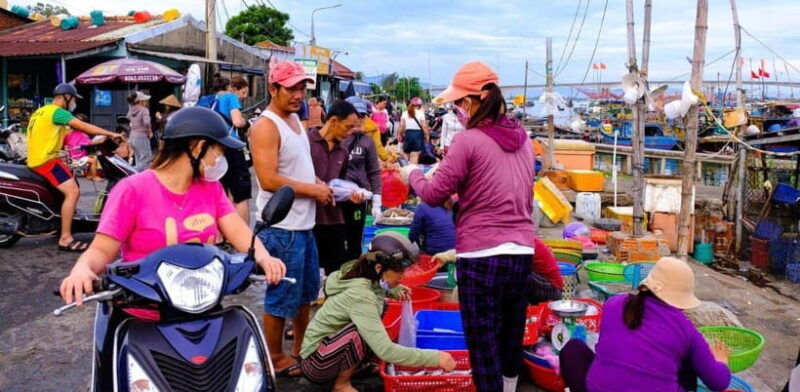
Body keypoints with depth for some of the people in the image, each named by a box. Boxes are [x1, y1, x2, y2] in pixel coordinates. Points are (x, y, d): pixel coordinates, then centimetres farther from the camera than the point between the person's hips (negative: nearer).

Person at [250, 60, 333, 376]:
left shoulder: (295, 119, 12)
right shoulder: (266, 127, -17)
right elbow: (269, 180, -25)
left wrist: (319, 183, 4)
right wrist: (313, 190, -17)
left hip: (304, 224, 10)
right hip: (281, 228, -10)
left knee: (307, 291, 22)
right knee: (281, 297, 3)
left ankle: (301, 347, 39)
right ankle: (276, 358, 20)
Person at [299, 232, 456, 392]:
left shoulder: (366, 277, -5)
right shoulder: (360, 296, -29)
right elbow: (385, 351, -35)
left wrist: (395, 290, 0)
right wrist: (436, 358, -31)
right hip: (316, 362, -9)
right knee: (363, 330, -28)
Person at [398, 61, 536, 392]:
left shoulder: (468, 140, -11)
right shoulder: (521, 138, 9)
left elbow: (434, 195, -6)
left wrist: (413, 174, 14)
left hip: (482, 255, -7)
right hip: (522, 250, 7)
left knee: (483, 343, 4)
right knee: (512, 337, 20)